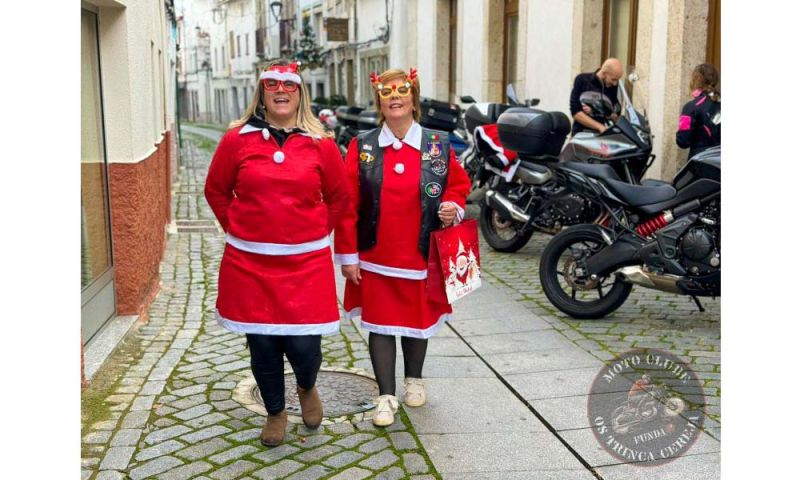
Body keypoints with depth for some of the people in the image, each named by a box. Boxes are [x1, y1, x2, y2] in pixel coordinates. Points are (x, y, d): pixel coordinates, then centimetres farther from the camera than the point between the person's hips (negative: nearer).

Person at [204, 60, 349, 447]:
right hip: (249, 263, 1)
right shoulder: (237, 139, 0)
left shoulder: (320, 144, 1)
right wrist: (237, 228, 6)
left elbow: (339, 197, 12)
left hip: (307, 263, -1)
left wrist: (317, 231, 7)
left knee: (304, 343, -3)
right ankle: (275, 412, 33)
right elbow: (216, 191, 11)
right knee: (261, 343, 8)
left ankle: (307, 389, 33)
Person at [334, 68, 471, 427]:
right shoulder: (361, 147, -3)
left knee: (418, 319, 15)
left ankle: (414, 379, 39)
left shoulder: (438, 146, -1)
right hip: (376, 258, -1)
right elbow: (346, 204, -3)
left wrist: (453, 208, -13)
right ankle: (386, 396, 17)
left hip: (422, 256, 1)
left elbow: (459, 185, 10)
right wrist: (347, 255, -5)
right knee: (380, 324, 4)